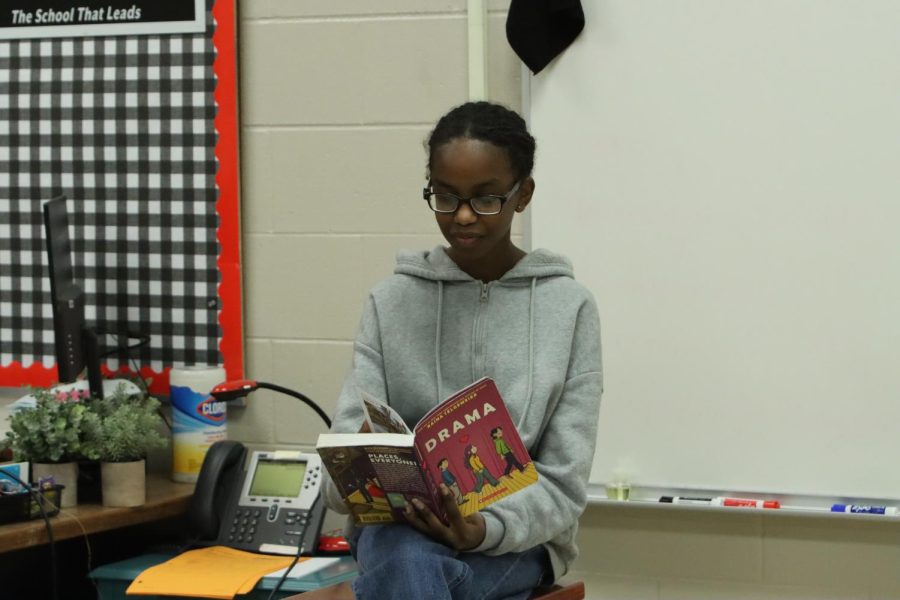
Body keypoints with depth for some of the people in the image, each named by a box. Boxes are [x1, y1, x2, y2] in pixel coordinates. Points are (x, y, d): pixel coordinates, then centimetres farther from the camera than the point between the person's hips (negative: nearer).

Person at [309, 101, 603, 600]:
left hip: (515, 538, -1)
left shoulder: (569, 307, 1)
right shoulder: (390, 302, 6)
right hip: (399, 526, 1)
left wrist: (483, 529, -26)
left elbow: (563, 483, -4)